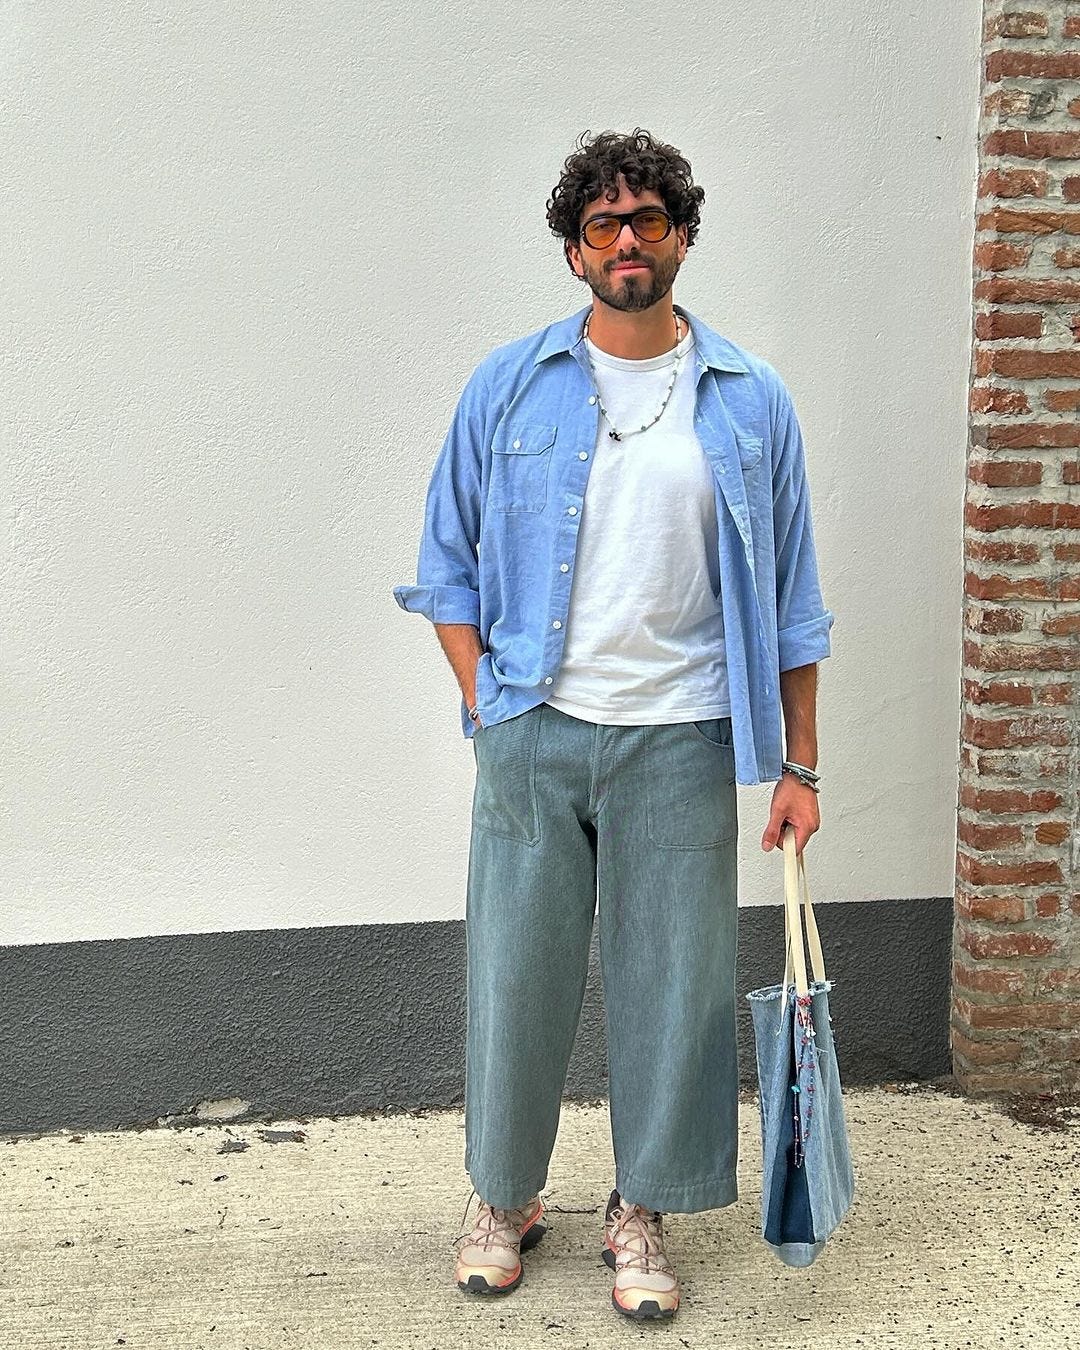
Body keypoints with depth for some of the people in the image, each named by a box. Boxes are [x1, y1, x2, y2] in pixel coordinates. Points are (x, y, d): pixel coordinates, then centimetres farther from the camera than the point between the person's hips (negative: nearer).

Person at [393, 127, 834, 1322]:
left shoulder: (751, 403, 3)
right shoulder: (508, 387, 3)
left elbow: (788, 599, 5)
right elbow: (448, 563, 7)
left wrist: (798, 763, 3)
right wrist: (487, 703, -2)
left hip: (679, 741, 0)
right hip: (533, 734, 0)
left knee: (672, 980, 6)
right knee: (516, 969, 8)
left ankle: (641, 1214, 26)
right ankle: (505, 1198, 30)